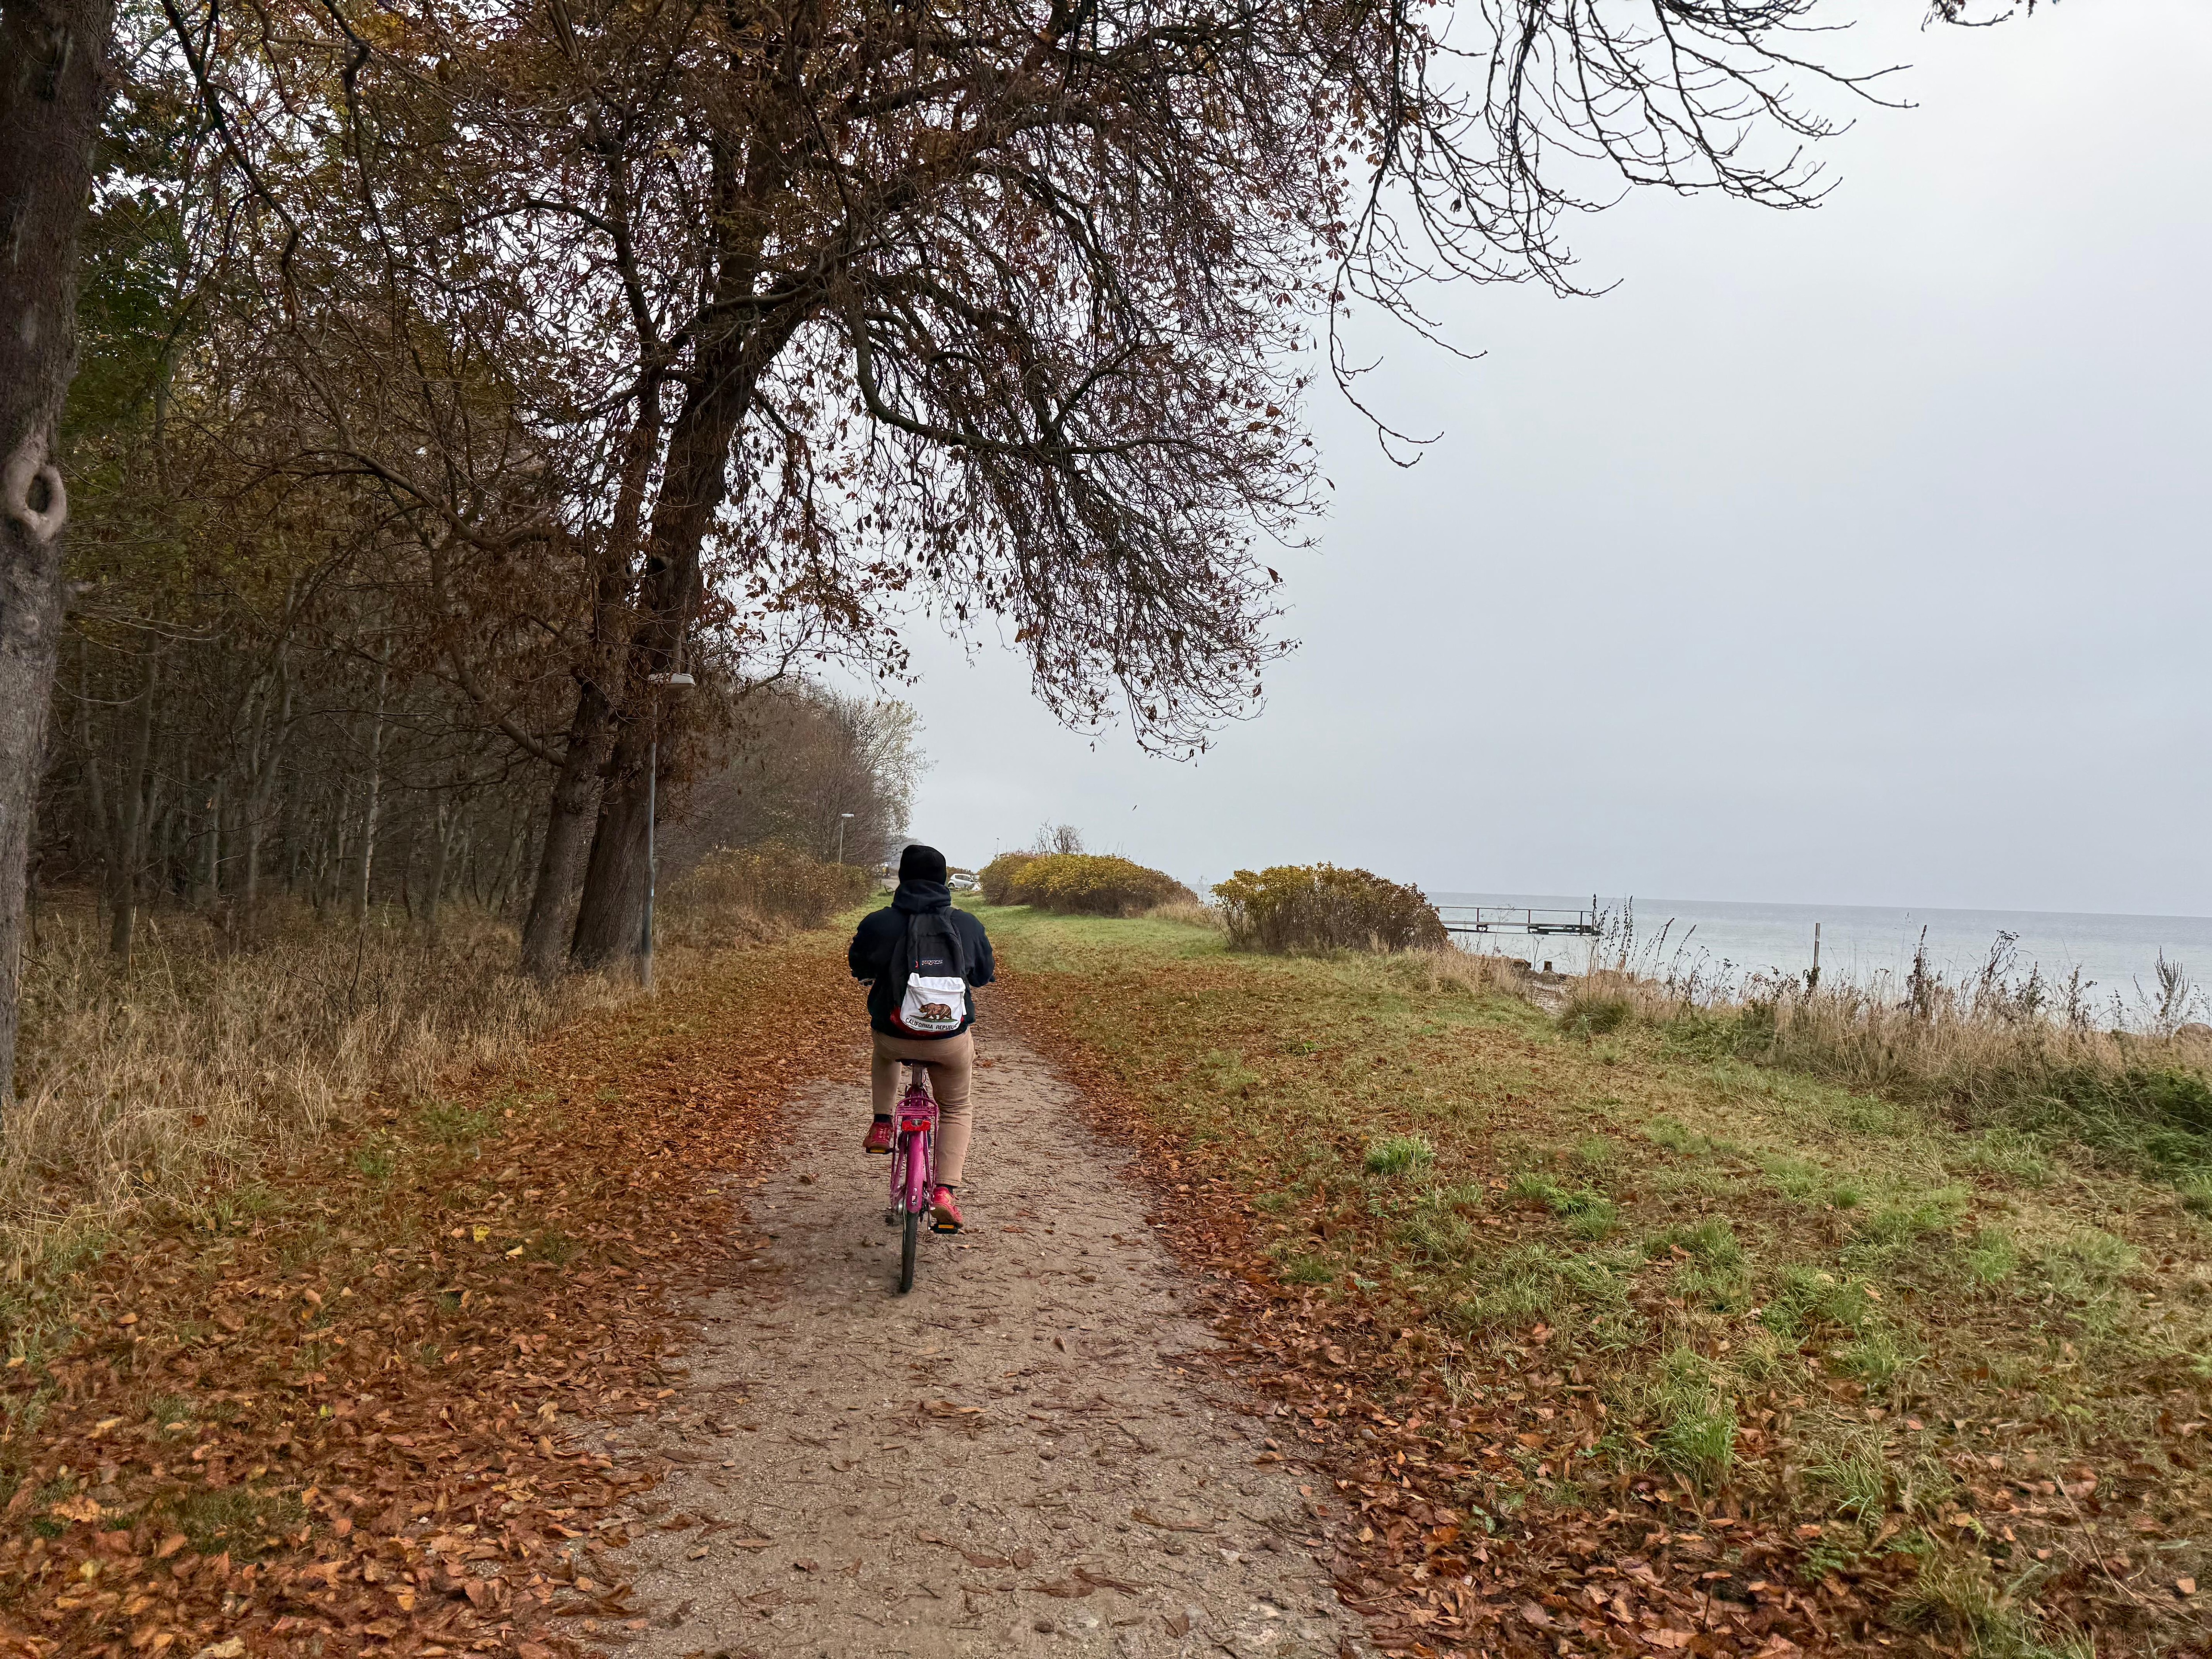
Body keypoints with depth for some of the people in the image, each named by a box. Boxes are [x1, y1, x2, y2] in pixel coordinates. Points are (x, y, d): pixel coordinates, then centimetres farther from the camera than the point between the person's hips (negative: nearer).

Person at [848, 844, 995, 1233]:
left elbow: (860, 969, 10)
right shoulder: (967, 925, -3)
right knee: (956, 1111, 22)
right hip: (952, 1040, 0)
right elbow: (983, 974, 14)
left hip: (896, 1038, 0)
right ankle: (945, 1193, 6)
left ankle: (882, 1125, 29)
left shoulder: (879, 924, -8)